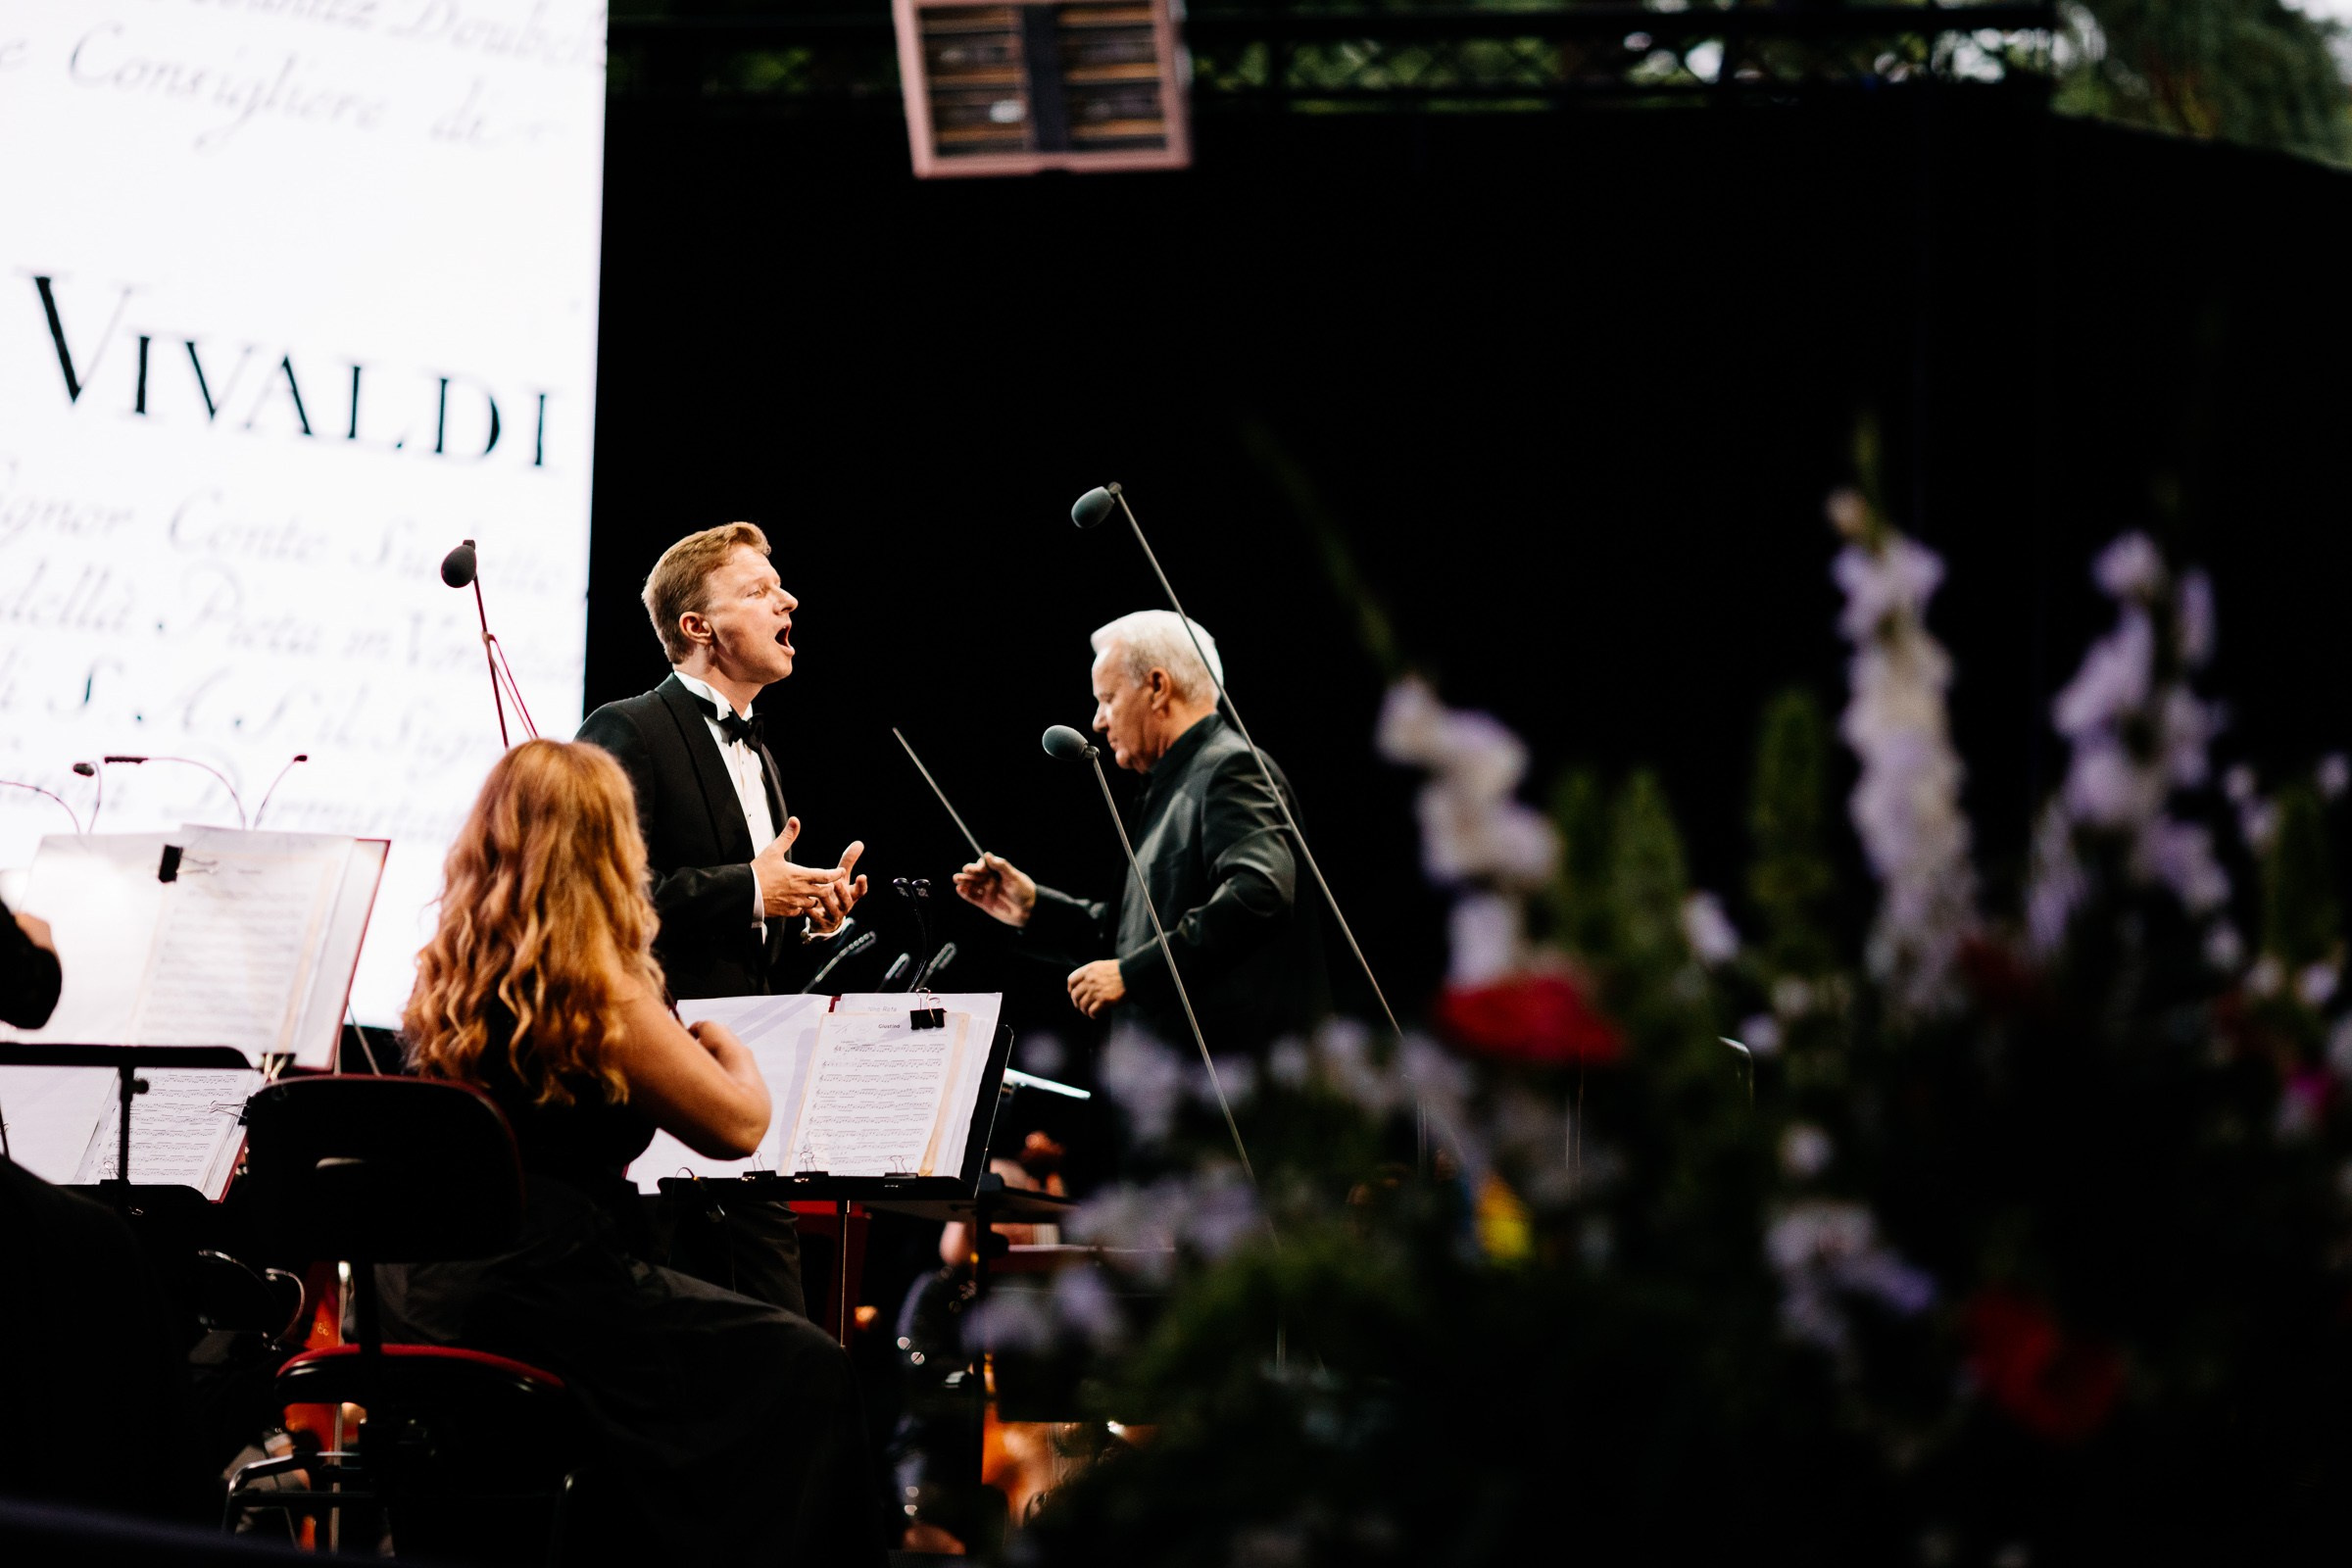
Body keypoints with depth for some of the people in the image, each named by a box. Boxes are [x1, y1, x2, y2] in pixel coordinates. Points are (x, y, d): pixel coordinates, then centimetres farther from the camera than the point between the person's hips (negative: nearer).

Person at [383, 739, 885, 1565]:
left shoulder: (444, 976, 6)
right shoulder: (595, 993, -17)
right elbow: (738, 1126, -9)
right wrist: (734, 1055, 12)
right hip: (543, 1298, -9)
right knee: (804, 1370, 4)